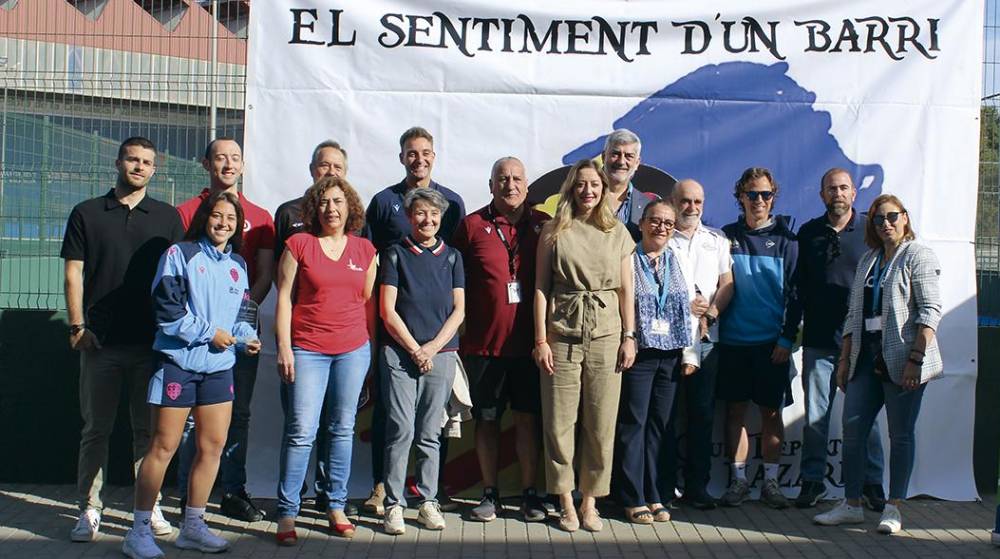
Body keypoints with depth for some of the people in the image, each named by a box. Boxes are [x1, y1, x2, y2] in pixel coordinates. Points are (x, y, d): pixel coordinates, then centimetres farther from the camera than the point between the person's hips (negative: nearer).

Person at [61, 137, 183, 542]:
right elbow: (73, 273, 4)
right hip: (100, 341, 0)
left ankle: (149, 506, 15)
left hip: (152, 341, 1)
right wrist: (77, 326, -5)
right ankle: (89, 510, 13)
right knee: (95, 428, 5)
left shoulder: (167, 217, 9)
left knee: (148, 428, 6)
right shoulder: (87, 213, 7)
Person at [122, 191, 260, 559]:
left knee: (213, 445, 6)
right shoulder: (180, 254, -5)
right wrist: (208, 333, -14)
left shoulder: (238, 265, 13)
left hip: (219, 365, 6)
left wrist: (245, 336, 0)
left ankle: (193, 525, 19)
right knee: (164, 447, -4)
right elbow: (166, 309, -13)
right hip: (178, 362, -6)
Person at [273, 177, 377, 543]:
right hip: (307, 349, -3)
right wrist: (283, 346, -6)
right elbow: (284, 297, 0)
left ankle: (336, 507, 18)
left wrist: (372, 345, 11)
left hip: (354, 350, 3)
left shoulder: (365, 250, 8)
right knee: (301, 431, -6)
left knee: (343, 429, 8)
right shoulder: (299, 244, 1)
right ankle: (287, 513, 3)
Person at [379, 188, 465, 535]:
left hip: (441, 354, 2)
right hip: (399, 353, -2)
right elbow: (388, 310, -1)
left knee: (430, 433, 7)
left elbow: (458, 310, 6)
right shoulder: (395, 254, 4)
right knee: (401, 430, -5)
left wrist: (433, 347, -6)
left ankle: (428, 501, 15)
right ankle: (394, 504, 3)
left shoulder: (451, 257, 11)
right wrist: (415, 349, -7)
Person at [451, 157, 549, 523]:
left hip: (530, 341, 1)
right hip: (484, 342, 0)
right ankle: (490, 493, 19)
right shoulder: (472, 225, 2)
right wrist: (457, 334, -1)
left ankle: (529, 493, 17)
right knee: (487, 419, 8)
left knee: (528, 417, 6)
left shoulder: (544, 226, 6)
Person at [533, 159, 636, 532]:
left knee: (601, 424, 3)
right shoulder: (554, 232, 4)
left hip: (605, 336, 1)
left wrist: (629, 337, 3)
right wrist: (541, 340, -4)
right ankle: (566, 501, 14)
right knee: (560, 421, 1)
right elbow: (541, 288, 2)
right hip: (562, 336, -1)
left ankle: (590, 501, 15)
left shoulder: (618, 233, 9)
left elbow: (626, 290, 10)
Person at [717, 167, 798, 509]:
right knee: (735, 410, 5)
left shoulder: (786, 241, 2)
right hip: (733, 340, 1)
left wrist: (787, 338, -5)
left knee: (771, 411, 5)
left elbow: (796, 294, 1)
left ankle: (771, 481, 14)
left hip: (772, 342, -1)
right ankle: (739, 479, 15)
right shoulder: (726, 237, 5)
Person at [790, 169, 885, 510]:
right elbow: (797, 286, 10)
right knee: (815, 416, 6)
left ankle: (872, 482, 16)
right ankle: (812, 480, 16)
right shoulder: (808, 233, 8)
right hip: (818, 341, 2)